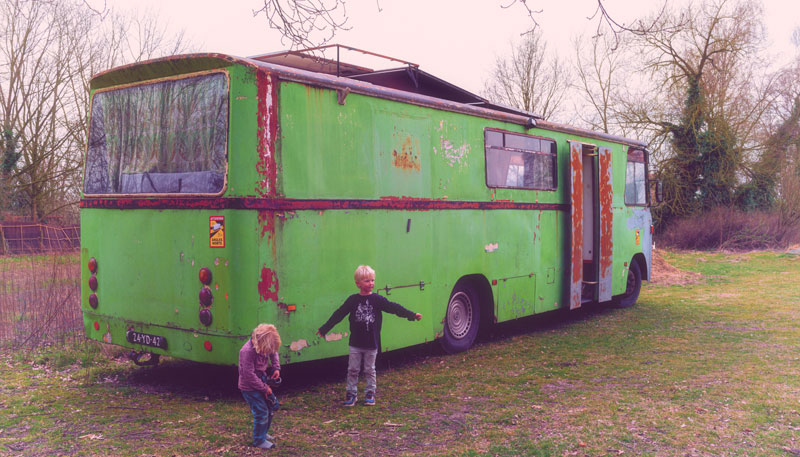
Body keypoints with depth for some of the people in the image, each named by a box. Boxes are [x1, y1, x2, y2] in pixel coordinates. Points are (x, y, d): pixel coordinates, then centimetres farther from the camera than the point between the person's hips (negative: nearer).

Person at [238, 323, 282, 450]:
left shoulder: (265, 346, -9)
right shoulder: (248, 351, -32)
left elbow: (274, 353, 16)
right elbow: (249, 374, -28)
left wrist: (276, 367, -1)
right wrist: (265, 388, -20)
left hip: (261, 381, 8)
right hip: (249, 387, -8)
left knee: (272, 405, 15)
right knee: (261, 412, -5)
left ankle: (263, 433, 35)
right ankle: (259, 441, 14)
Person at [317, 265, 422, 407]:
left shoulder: (377, 299, -3)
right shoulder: (353, 300, -2)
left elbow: (393, 307, -7)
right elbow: (339, 314, 3)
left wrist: (412, 315, -15)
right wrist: (324, 329, 6)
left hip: (372, 343, 0)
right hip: (355, 343, 0)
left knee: (370, 370, 10)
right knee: (353, 369, 7)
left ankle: (370, 393, 23)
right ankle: (351, 393, 20)